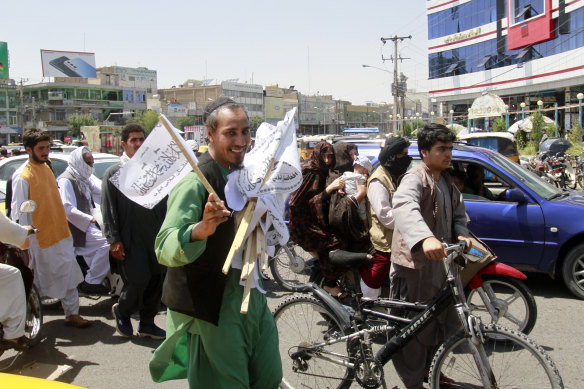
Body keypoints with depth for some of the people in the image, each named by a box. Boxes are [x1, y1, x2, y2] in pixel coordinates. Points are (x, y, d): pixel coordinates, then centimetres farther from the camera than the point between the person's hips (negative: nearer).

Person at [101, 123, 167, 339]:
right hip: (130, 238, -4)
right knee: (138, 280, -7)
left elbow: (164, 202, 16)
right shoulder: (113, 173, 1)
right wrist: (114, 240, -8)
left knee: (156, 280, 6)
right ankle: (121, 311, 23)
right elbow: (108, 210, -2)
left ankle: (147, 323, 23)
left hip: (155, 235, 4)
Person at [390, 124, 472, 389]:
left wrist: (461, 234, -4)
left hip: (439, 260, 9)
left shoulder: (446, 180, 14)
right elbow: (404, 207, -37)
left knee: (444, 319, 19)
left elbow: (457, 211, 20)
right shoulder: (415, 178, -17)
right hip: (414, 261, -9)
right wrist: (425, 238, -55)